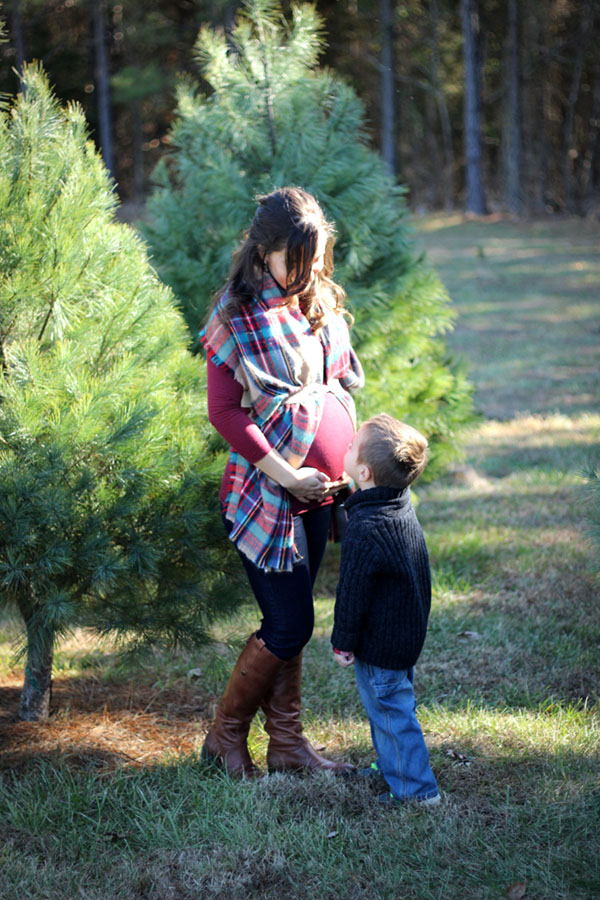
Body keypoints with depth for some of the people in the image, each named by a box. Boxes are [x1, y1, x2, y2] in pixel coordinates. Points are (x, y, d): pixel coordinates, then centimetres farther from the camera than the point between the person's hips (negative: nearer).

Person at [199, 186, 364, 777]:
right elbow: (224, 412, -13)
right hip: (266, 490, -6)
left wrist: (349, 459, 7)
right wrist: (287, 474, -16)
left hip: (317, 490, 6)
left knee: (290, 623, 12)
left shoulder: (322, 303, 9)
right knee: (289, 625, -3)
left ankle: (287, 744, 21)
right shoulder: (238, 315, -12)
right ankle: (226, 736, 16)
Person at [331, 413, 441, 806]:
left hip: (381, 641, -9)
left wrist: (344, 642, -10)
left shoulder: (366, 530, -29)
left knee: (391, 710, 4)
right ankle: (391, 764, 40)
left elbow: (353, 593, -21)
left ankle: (416, 788, 13)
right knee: (390, 705, 24)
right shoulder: (402, 506, -1)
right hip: (408, 632, 9)